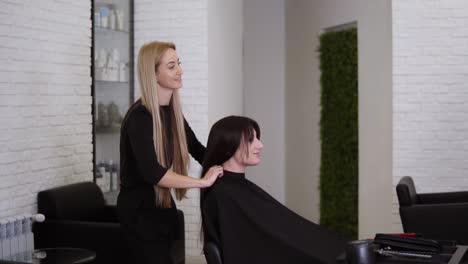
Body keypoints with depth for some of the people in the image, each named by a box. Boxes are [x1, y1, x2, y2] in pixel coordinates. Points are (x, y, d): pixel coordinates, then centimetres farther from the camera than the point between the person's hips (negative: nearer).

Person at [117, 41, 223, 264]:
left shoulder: (172, 110, 3)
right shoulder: (139, 116, -22)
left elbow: (196, 148, 14)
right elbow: (151, 172, -33)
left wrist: (220, 166, -4)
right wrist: (203, 181, -30)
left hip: (164, 203, 8)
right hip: (139, 208, -8)